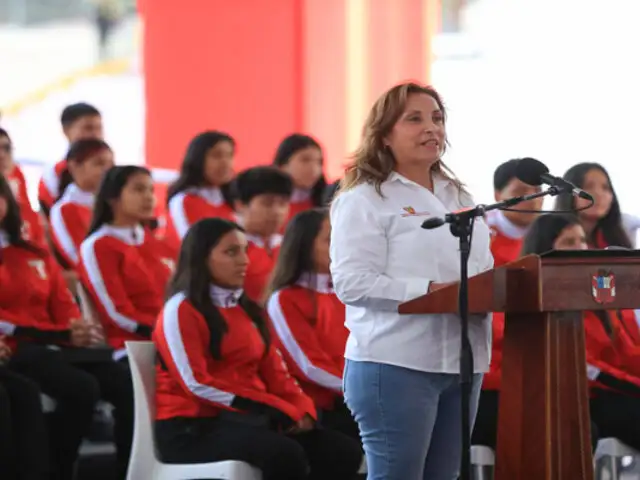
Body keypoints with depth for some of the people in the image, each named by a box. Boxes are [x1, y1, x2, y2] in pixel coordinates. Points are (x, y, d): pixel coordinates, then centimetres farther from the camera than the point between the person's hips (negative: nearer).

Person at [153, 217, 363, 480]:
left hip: (248, 418, 8)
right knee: (285, 455, -34)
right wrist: (278, 409, -18)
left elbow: (273, 371, 16)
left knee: (343, 452, -12)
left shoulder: (245, 309, 19)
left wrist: (301, 408, -8)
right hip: (195, 425, -8)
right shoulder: (182, 309, -6)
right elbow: (196, 383, -16)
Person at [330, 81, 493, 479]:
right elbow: (352, 282, -15)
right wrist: (428, 292, -22)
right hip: (396, 364, -7)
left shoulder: (459, 197, 19)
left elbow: (484, 270, 21)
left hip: (462, 362, 7)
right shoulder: (364, 199, -4)